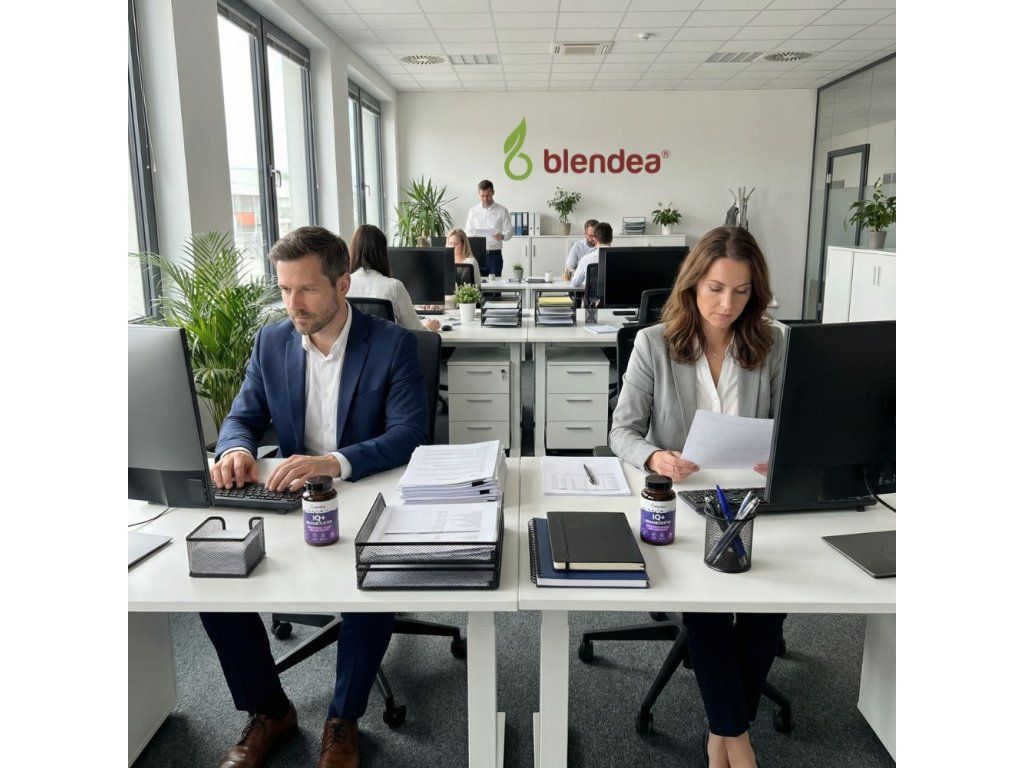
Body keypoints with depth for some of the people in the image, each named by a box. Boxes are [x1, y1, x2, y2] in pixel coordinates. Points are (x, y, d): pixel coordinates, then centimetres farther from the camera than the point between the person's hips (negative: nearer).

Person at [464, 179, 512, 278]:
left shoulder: (502, 210, 2)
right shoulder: (473, 211, 7)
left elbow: (509, 231, 2)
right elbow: (468, 232, 8)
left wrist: (502, 236, -21)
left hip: (494, 254, -1)